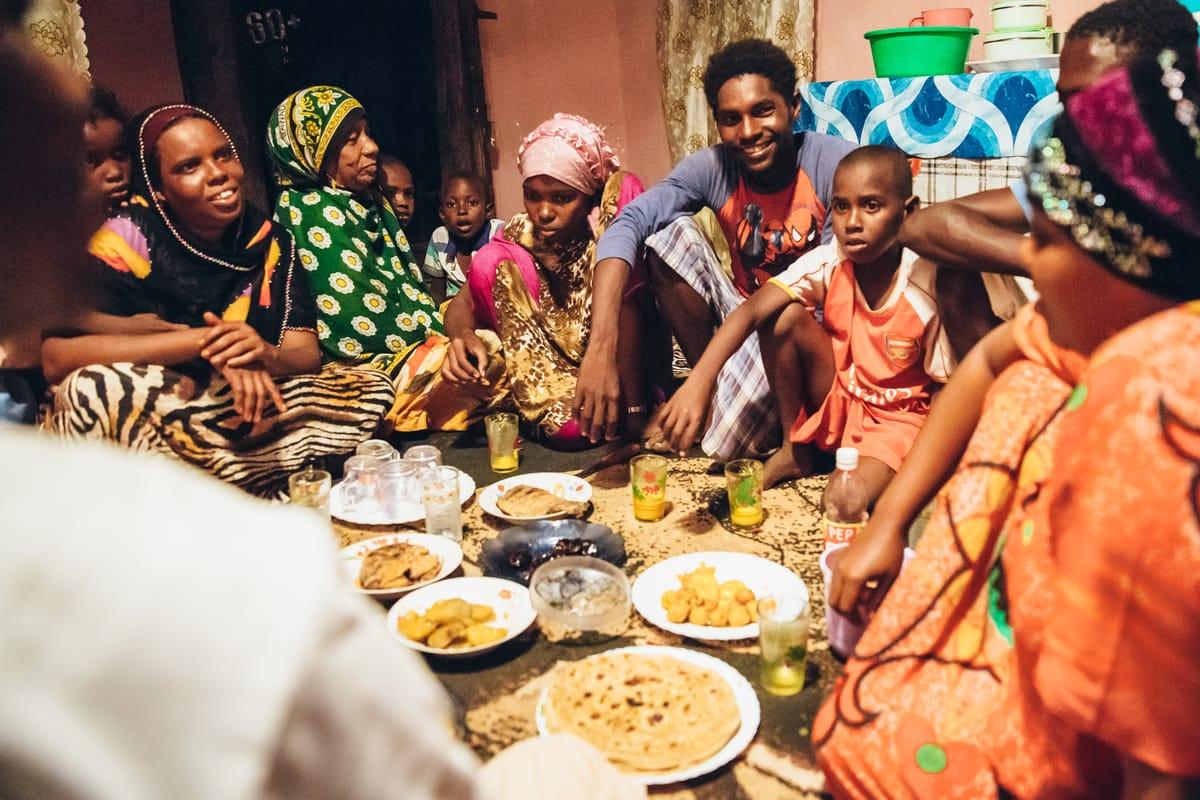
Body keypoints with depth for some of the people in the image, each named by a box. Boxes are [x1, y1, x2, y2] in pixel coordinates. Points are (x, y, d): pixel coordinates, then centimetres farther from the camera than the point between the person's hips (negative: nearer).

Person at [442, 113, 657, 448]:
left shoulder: (619, 197, -18)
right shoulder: (520, 237, -8)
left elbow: (625, 299, -27)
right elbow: (463, 303, -3)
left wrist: (636, 413, -32)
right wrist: (463, 336, -28)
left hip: (629, 359, -3)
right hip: (556, 361, 3)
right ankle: (549, 406, -7)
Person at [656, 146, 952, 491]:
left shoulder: (929, 288, -22)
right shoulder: (827, 264, -17)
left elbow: (945, 392, -12)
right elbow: (750, 310, -31)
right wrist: (699, 380, -46)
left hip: (899, 418, -4)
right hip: (835, 400, 4)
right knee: (785, 315, -21)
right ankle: (795, 450, -3)